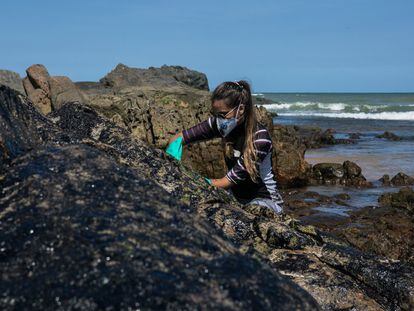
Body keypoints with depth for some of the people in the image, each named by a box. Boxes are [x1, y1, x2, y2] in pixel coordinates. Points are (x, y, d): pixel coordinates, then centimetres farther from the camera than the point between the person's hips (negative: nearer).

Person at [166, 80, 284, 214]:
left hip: (264, 199, -5)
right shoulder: (219, 124, -9)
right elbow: (177, 138, -4)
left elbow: (227, 182, -26)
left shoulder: (260, 138, -25)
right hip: (236, 197, 5)